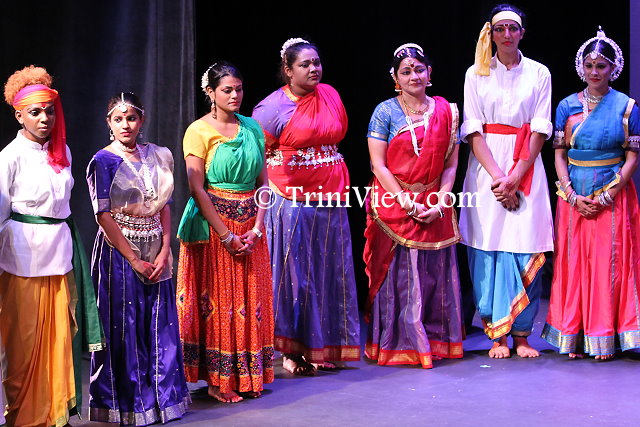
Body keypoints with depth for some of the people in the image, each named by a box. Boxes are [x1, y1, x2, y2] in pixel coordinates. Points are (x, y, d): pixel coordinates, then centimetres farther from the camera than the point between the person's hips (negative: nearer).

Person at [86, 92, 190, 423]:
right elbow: (103, 215, -10)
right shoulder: (103, 161, -6)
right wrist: (134, 260, -13)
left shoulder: (157, 157, 8)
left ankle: (162, 395, 19)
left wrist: (164, 252, -4)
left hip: (155, 254, 5)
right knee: (124, 328, 0)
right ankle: (126, 402, 12)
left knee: (160, 325, 7)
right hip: (118, 252, -4)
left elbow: (164, 206, 9)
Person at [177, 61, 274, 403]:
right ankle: (218, 380, 8)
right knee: (217, 299, 0)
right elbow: (197, 189, -11)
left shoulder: (252, 128, 8)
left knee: (250, 298, 7)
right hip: (213, 224, -5)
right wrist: (226, 236, -15)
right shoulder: (199, 130, -6)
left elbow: (262, 181, 8)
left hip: (250, 225, 5)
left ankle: (248, 375, 18)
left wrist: (257, 227, -5)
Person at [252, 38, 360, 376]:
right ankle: (292, 351, 9)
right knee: (294, 274, 0)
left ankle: (324, 347, 21)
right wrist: (280, 187, -9)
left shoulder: (330, 95, 8)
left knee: (328, 273, 10)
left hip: (330, 200, 6)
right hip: (292, 203, -6)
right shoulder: (273, 107, -9)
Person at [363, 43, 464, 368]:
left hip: (435, 207, 3)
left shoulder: (445, 111, 6)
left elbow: (451, 164, 4)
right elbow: (378, 165, -6)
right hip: (394, 204, -2)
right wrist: (407, 202, -14)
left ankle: (436, 340, 18)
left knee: (435, 275, 6)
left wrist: (440, 203, -9)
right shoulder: (385, 112, -1)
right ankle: (400, 344, 9)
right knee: (398, 274, 0)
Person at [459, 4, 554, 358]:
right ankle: (497, 335, 4)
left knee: (526, 247, -4)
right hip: (486, 165, 0)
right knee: (490, 247, -3)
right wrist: (497, 176, -13)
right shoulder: (476, 74, 6)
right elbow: (473, 131, -1)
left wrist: (515, 178, -11)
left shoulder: (539, 74, 7)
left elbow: (540, 131, 0)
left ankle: (521, 335, 4)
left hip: (526, 166, 0)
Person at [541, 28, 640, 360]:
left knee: (609, 262, -1)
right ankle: (574, 337, 10)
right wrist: (573, 195, -9)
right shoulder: (567, 106, 6)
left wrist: (606, 195, -12)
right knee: (574, 261, 3)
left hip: (613, 194, -2)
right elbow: (559, 155, 4)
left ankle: (604, 337, 6)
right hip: (573, 196, 2)